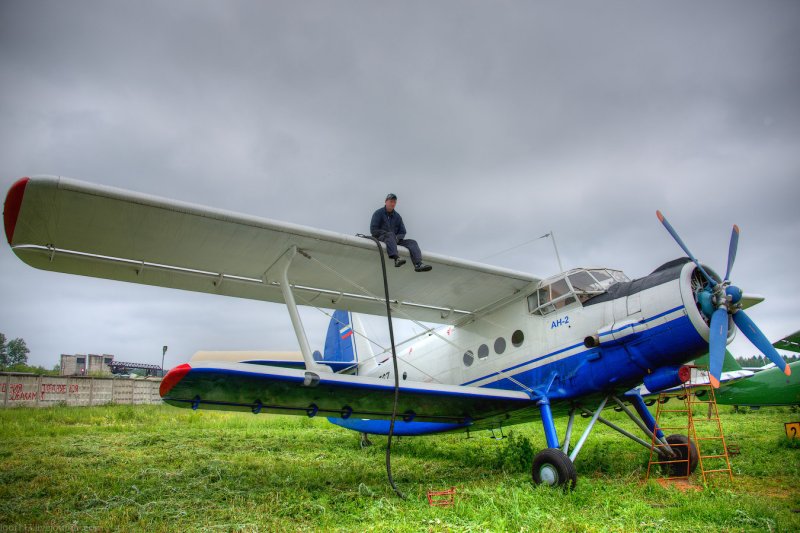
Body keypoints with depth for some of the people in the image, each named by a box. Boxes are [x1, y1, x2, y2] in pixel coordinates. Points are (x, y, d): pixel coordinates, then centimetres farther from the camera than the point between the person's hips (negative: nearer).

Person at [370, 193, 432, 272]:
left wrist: (397, 238, -8)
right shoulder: (378, 213, 3)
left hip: (394, 239, 5)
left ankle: (418, 264, -38)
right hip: (381, 238, -5)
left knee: (412, 242, -15)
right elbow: (373, 230, -6)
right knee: (390, 234, -37)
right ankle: (396, 259, -59)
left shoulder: (397, 216, 16)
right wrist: (387, 233, -15)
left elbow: (402, 232, 15)